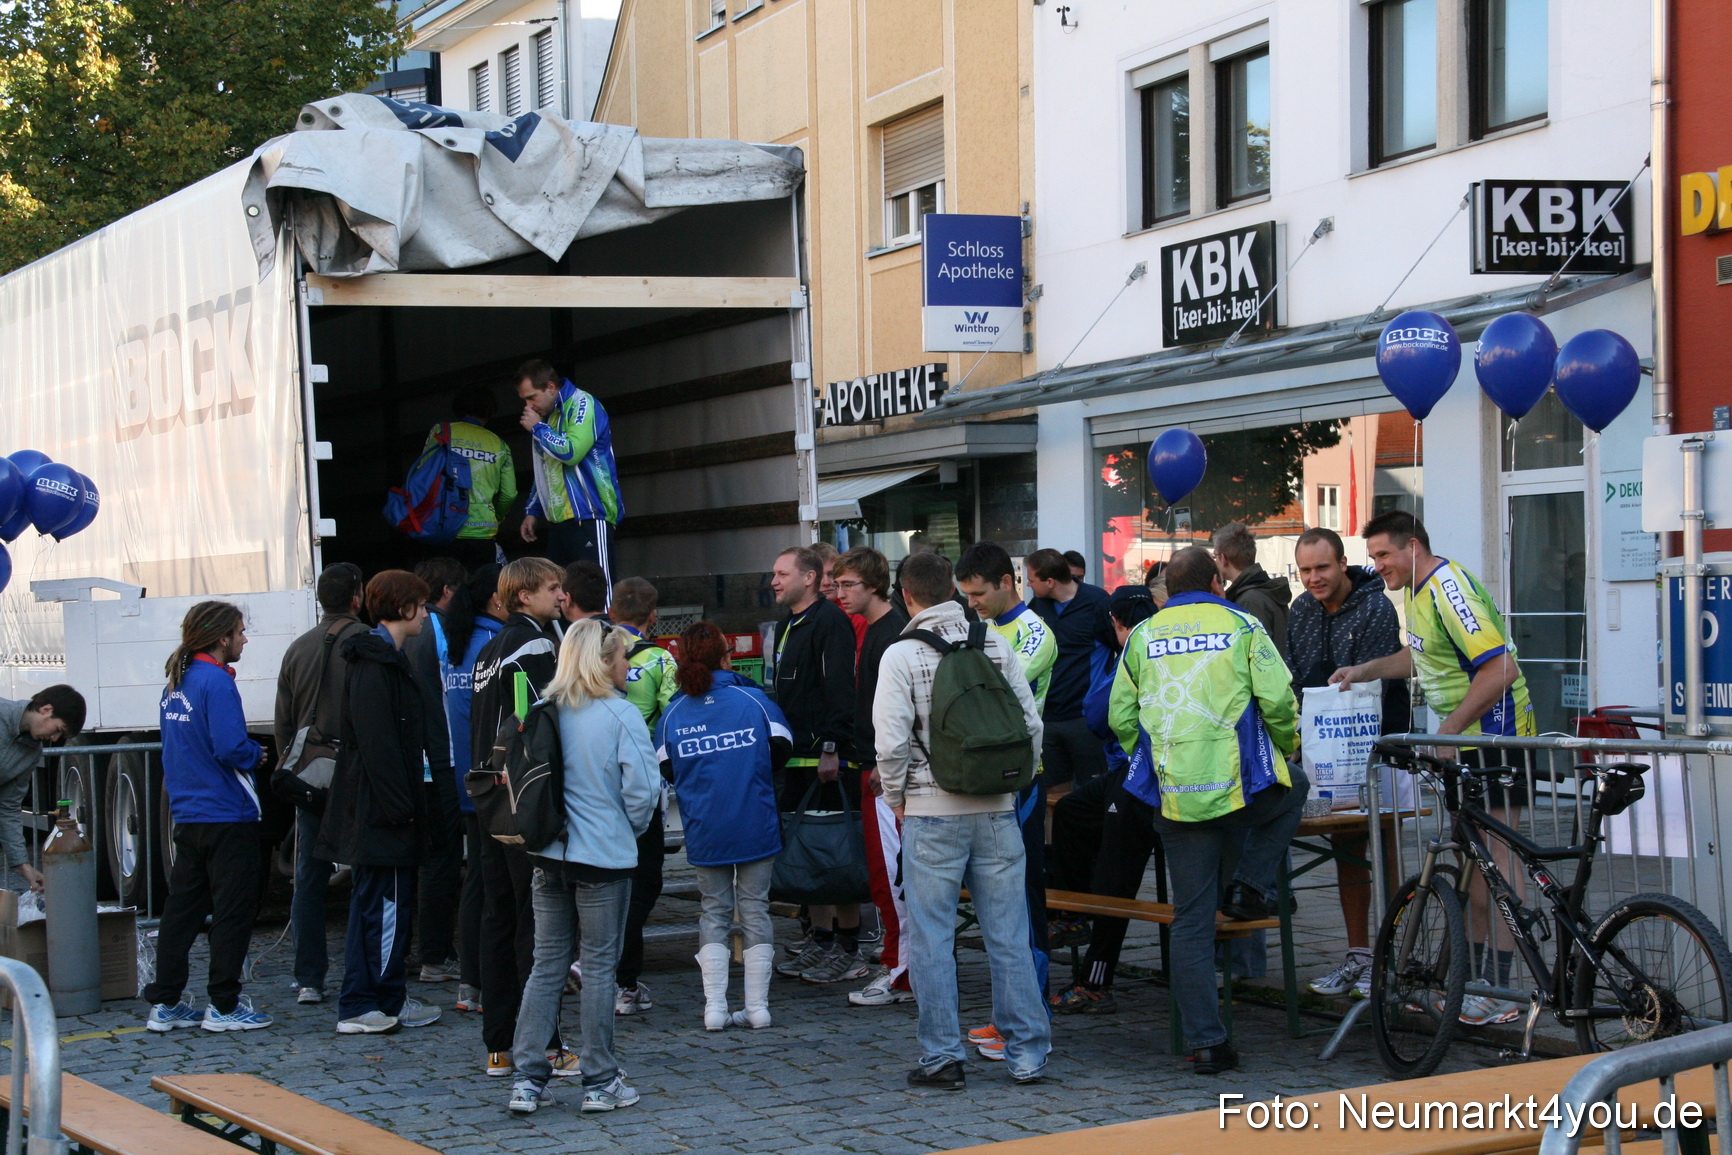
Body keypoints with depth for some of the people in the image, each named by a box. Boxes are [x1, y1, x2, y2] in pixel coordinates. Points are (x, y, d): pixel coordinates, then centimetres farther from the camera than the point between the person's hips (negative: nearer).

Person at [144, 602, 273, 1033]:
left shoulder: (177, 682, 12)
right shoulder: (216, 682, -15)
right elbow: (231, 749, -23)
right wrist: (256, 756, -4)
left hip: (187, 815, 9)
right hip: (226, 816, -9)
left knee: (182, 908, 11)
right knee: (233, 911, 0)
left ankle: (164, 1004, 14)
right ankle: (224, 1006, 3)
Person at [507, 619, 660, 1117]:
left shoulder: (548, 711, 2)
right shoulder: (620, 715, -12)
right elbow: (642, 787, -14)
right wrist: (632, 828, 5)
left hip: (549, 853, 5)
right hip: (604, 855, -5)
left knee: (546, 964, 10)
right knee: (599, 967, 4)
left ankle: (528, 1080, 8)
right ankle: (600, 1083, 10)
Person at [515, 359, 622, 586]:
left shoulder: (582, 404, -7)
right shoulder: (546, 417, 18)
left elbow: (571, 452, -21)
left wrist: (537, 428, -8)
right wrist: (533, 512, 20)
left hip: (589, 518, -8)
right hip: (559, 521, 8)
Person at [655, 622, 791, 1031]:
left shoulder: (672, 714, -1)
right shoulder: (753, 699, -4)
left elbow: (665, 769, 2)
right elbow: (781, 749, -3)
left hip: (704, 831, 1)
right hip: (756, 826, -1)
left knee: (714, 913, 11)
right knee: (755, 910, 8)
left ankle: (715, 1006, 3)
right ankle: (757, 1005, 6)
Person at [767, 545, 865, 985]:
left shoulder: (830, 621, -12)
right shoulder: (787, 626, 19)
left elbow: (841, 688, -19)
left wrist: (832, 747, -24)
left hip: (829, 757, -10)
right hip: (798, 758, 10)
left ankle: (848, 950, -1)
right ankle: (820, 939, 19)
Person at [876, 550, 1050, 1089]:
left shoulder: (901, 655, -8)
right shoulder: (997, 645, 3)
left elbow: (892, 741, -12)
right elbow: (1032, 724, 3)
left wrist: (896, 798, 4)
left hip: (932, 816, -3)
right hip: (996, 810, 4)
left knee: (932, 940, 5)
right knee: (1008, 937, 8)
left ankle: (943, 1058, 7)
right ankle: (1026, 1054, 11)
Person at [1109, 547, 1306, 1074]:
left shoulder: (1142, 636, 12)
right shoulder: (1241, 625, 5)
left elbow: (1121, 717, 10)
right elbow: (1277, 699, -3)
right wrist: (1288, 748, 16)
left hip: (1175, 795, 2)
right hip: (1241, 786, -2)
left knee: (1191, 919, 7)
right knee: (1293, 787, 33)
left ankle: (1205, 1042, 5)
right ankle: (1251, 887, 17)